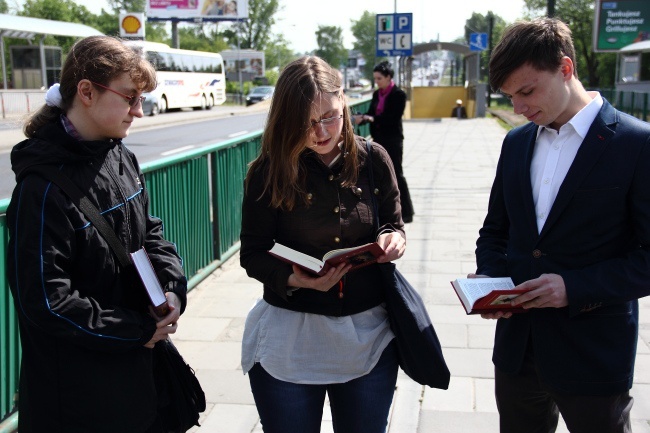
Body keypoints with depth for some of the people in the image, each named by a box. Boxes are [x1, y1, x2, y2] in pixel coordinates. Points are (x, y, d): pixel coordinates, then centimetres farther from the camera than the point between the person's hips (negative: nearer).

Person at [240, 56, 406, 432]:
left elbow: (394, 225, 8)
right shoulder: (270, 172, -9)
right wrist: (295, 278, -25)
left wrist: (392, 240, -16)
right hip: (289, 341, -1)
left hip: (368, 335, 2)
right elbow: (253, 255, -5)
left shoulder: (373, 160, -4)